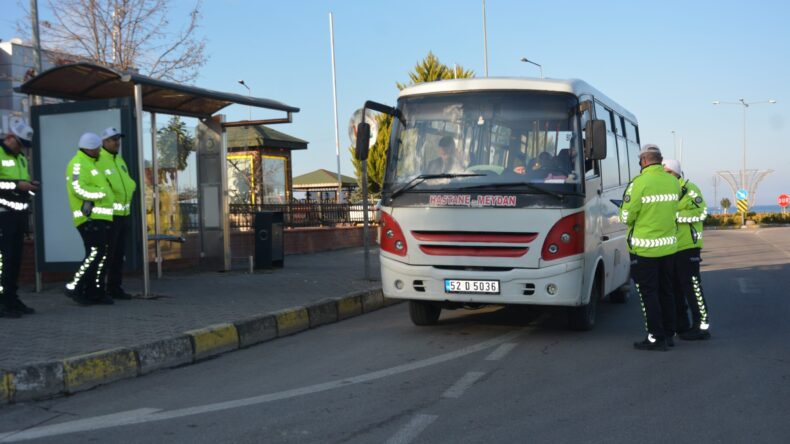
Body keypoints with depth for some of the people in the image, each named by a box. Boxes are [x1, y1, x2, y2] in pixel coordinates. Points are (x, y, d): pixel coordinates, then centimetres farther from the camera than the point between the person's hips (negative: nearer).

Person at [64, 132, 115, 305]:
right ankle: (74, 287, -8)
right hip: (90, 218, -10)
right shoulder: (78, 164, -10)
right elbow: (78, 188, -21)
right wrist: (101, 193, -14)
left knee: (102, 255, 9)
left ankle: (95, 293, 13)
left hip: (99, 218, 10)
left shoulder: (90, 163, 23)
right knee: (95, 254, -15)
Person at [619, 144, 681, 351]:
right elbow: (672, 208, 13)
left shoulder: (639, 183, -17)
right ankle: (669, 334, 24)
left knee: (648, 293, 1)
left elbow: (626, 217, -14)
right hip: (669, 246, 6)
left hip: (645, 248, -6)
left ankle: (656, 338, 1)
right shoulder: (673, 182, 2)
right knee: (666, 291, 17)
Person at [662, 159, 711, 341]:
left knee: (691, 285, -8)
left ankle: (702, 325, -3)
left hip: (687, 246, -8)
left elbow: (700, 212, -17)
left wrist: (675, 215, -21)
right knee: (674, 288, 11)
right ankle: (681, 325, 20)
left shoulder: (689, 189, -5)